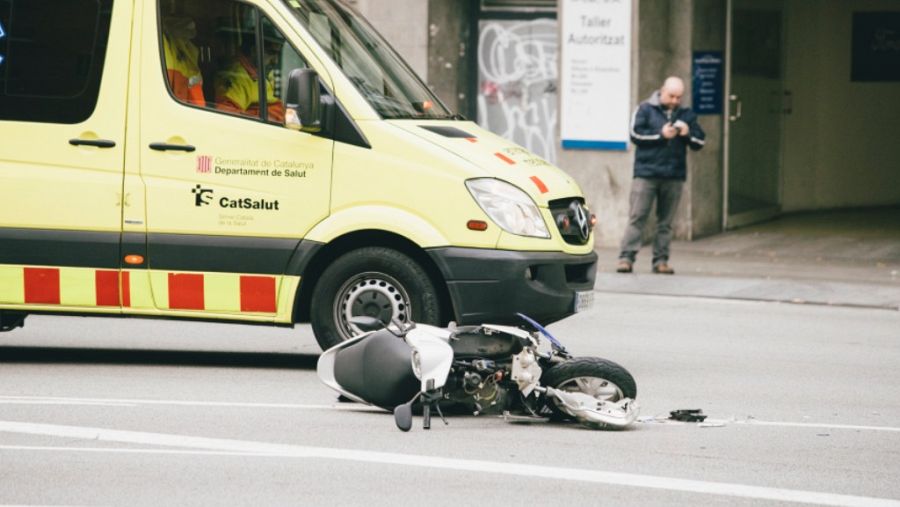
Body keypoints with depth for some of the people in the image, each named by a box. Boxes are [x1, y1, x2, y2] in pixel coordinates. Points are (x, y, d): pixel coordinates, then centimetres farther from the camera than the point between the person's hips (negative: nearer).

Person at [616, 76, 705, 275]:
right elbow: (636, 134, -7)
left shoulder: (686, 114, 13)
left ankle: (661, 260, 7)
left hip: (674, 176, 3)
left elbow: (700, 142, 10)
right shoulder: (646, 109, 3)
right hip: (646, 174, -3)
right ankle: (626, 257, -8)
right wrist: (661, 134, -14)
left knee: (666, 221, 4)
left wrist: (688, 134, -10)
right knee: (637, 217, -6)